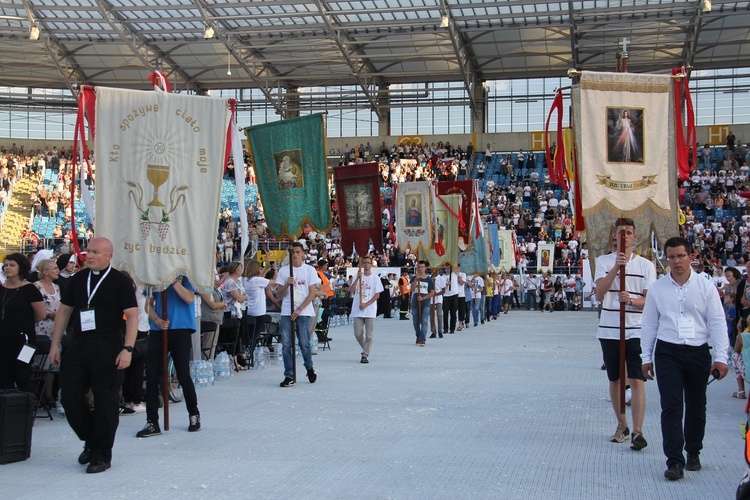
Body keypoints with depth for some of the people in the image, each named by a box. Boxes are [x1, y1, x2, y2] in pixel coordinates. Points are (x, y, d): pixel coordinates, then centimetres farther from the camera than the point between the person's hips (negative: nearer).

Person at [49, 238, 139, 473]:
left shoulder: (119, 281, -3)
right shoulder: (78, 279, 11)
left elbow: (132, 315, -9)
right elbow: (64, 311, 17)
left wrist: (127, 348, -18)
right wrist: (55, 344, 11)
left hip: (108, 348, -5)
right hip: (78, 346, 5)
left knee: (105, 402, -1)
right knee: (70, 397, 3)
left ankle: (101, 455, 12)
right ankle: (91, 440, 25)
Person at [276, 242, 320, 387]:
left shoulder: (310, 270, 3)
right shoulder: (283, 270, 9)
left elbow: (312, 293, -1)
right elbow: (279, 294, 9)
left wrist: (299, 310, -10)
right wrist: (287, 284, -12)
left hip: (303, 312, -2)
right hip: (286, 312, 2)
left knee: (304, 344, -3)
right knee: (286, 345, -3)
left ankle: (310, 369, 23)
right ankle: (289, 377, 2)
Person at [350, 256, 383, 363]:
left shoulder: (375, 278, 3)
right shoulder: (358, 276, 9)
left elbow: (377, 294, -2)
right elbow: (352, 291, -3)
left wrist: (366, 304, -12)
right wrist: (358, 278, -15)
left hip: (370, 310, -2)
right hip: (358, 310, 2)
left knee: (369, 335, -5)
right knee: (358, 334, 3)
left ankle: (365, 355, -1)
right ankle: (366, 350, 25)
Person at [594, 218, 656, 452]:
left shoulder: (646, 265, 4)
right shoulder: (604, 261, 5)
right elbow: (599, 294, -9)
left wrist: (631, 300, -22)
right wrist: (616, 268, -20)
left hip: (636, 331, -2)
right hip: (609, 330, 2)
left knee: (636, 380, -10)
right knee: (614, 380, 11)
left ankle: (638, 431, -11)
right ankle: (622, 425, 26)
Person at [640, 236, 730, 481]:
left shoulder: (706, 287, 2)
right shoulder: (657, 289, 4)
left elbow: (717, 322, 1)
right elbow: (649, 323, 8)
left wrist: (721, 357, -6)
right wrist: (647, 357, 7)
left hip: (698, 352, 1)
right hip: (668, 353, 0)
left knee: (696, 406, 11)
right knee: (671, 406, -7)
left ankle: (693, 453, 30)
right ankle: (675, 461, -7)